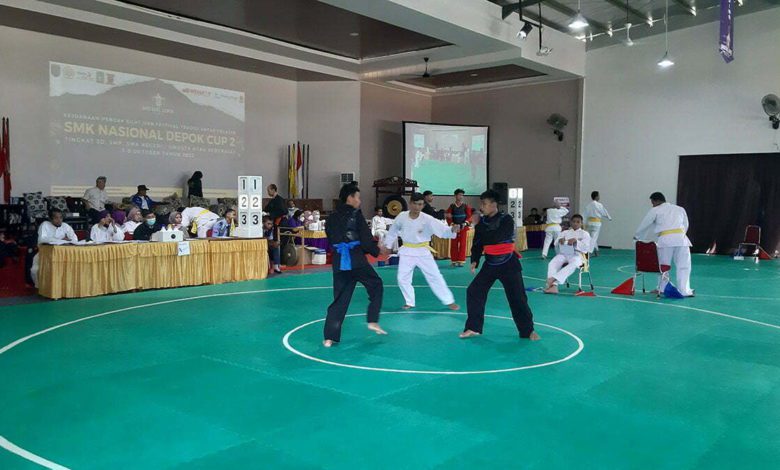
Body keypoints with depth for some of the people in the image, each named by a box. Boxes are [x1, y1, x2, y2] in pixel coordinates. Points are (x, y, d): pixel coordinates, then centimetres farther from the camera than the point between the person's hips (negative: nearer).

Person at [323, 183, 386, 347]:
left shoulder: (332, 218, 13)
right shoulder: (355, 214, -3)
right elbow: (366, 238, -6)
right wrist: (376, 251, 10)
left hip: (338, 260, 5)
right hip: (356, 258, -5)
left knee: (339, 299, 10)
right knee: (376, 286, 17)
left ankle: (329, 337, 6)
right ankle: (373, 321, 12)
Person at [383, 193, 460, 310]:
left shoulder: (427, 219, -19)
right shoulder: (401, 217, -12)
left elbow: (443, 229, -28)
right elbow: (393, 231, 7)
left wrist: (452, 230, -49)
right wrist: (387, 245, 13)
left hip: (423, 251, -2)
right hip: (407, 251, 2)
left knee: (435, 276, 2)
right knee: (402, 279, 3)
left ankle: (449, 301, 14)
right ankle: (409, 302, 23)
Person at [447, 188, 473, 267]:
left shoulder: (466, 206, 4)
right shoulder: (451, 206, 2)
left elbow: (469, 216, 1)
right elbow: (448, 217, -1)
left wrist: (465, 223, -13)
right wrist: (452, 224, -15)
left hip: (463, 227, 0)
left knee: (462, 244, 0)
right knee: (454, 244, 3)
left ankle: (461, 260, 5)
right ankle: (454, 260, 10)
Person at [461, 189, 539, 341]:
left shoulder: (506, 220, -15)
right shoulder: (482, 222, 1)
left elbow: (495, 238, -29)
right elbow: (477, 244, 3)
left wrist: (478, 228, -20)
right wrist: (474, 261, -11)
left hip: (508, 264, -5)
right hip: (490, 264, 5)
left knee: (517, 298, -2)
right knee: (474, 292, -1)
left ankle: (528, 330, 14)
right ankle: (473, 327, 10)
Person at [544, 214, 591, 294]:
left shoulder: (585, 234, 12)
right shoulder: (565, 232, 21)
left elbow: (586, 248, -1)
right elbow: (556, 243, 11)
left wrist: (576, 241, -16)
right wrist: (560, 240, -14)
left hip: (577, 254, -3)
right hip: (564, 254, 3)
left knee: (573, 264, -40)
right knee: (552, 263, -29)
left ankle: (553, 279, -50)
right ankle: (554, 286, -45)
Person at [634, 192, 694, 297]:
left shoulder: (655, 211, 11)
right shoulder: (680, 209, 21)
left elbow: (644, 225, 18)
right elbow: (685, 225, 22)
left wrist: (637, 236, 33)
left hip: (666, 240, -2)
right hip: (681, 239, 2)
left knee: (663, 266, 12)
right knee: (683, 266, 5)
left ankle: (662, 289, 18)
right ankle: (684, 290, 2)